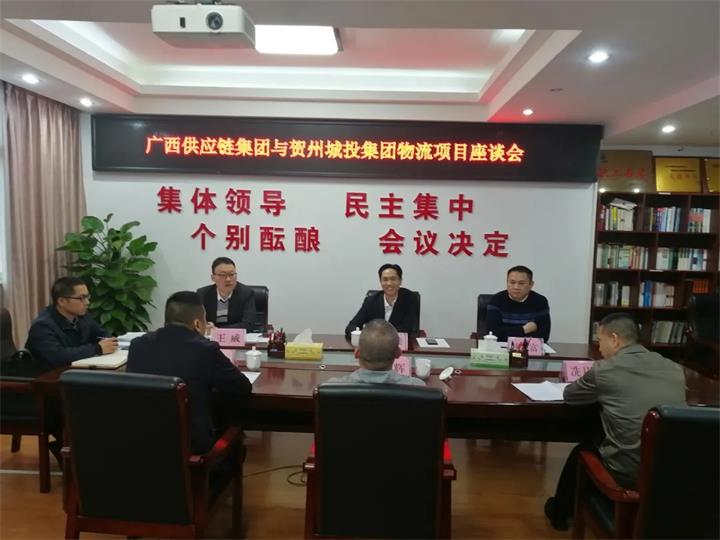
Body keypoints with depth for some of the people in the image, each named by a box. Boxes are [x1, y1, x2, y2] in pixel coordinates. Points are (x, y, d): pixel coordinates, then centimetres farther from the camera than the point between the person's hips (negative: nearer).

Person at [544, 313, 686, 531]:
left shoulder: (604, 369, -10)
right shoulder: (674, 369, 3)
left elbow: (569, 395, 6)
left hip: (628, 473, -5)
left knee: (582, 451, 27)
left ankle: (559, 512, 49)